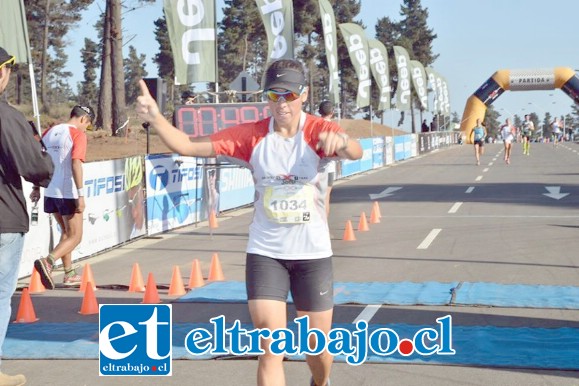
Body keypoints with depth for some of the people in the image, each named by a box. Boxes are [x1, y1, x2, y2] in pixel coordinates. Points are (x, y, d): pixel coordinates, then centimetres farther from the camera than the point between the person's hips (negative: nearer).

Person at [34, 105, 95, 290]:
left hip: (51, 192, 7)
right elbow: (76, 163, -19)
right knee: (75, 237, 1)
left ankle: (69, 274, 24)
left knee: (66, 233, 22)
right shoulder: (78, 134, -9)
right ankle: (48, 261, -21)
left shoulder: (49, 132, 12)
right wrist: (81, 195, -20)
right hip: (68, 193, -7)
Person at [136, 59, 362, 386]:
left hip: (313, 252, 0)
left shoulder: (319, 131, -11)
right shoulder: (251, 135, -6)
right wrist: (156, 118, -30)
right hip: (265, 252, 0)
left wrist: (341, 142, -56)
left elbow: (356, 152, -32)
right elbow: (189, 146, -12)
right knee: (271, 348, -7)